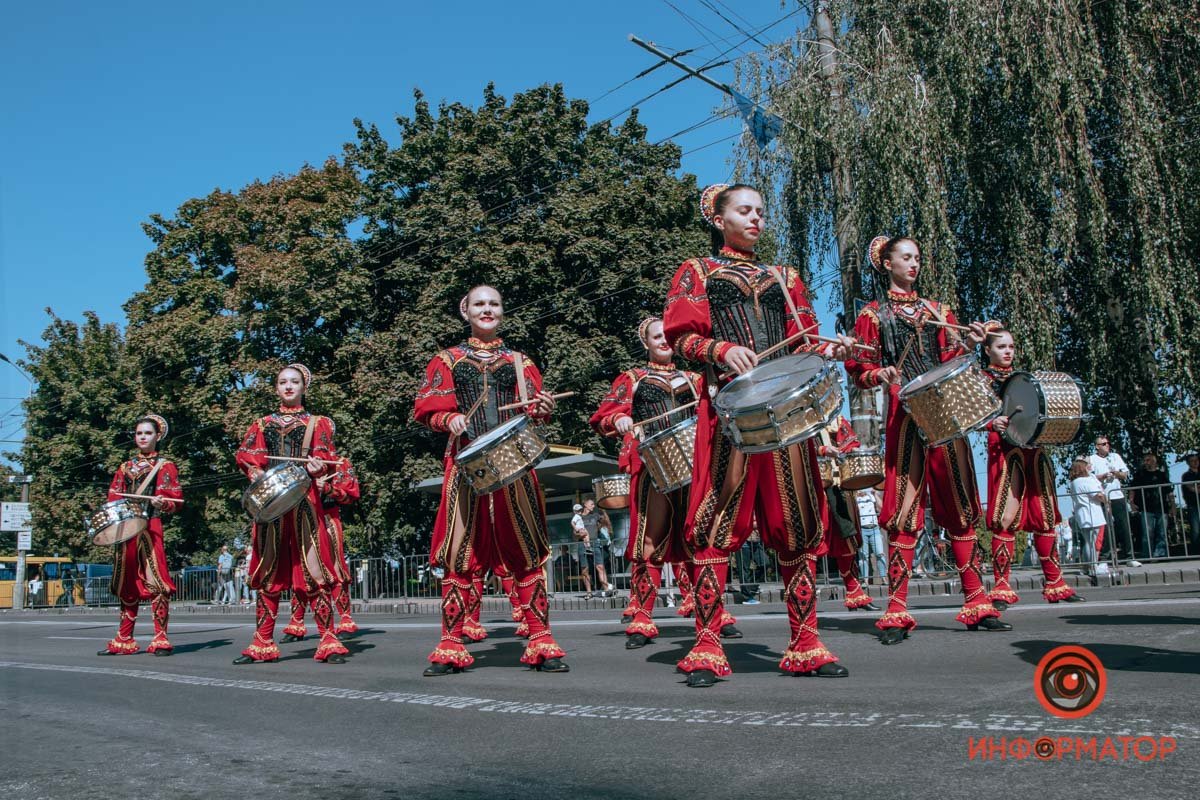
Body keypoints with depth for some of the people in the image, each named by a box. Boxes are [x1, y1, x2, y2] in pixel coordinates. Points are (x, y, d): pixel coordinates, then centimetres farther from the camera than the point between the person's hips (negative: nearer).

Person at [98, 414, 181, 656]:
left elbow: (176, 500, -1)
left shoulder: (165, 466, 7)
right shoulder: (125, 468, 20)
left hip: (150, 526, -5)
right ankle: (124, 640, 17)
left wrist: (161, 502, -21)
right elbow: (113, 498, 18)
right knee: (127, 584, 10)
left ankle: (161, 639, -11)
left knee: (155, 581, -13)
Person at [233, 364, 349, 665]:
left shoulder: (317, 422, 14)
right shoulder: (262, 424, 20)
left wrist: (316, 465, -22)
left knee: (313, 569, -10)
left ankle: (329, 641, -10)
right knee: (268, 570, 4)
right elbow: (245, 454, 8)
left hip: (304, 498, -3)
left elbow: (324, 457, 1)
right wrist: (256, 472, -13)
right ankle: (262, 642, 10)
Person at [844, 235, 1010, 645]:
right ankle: (897, 611, -6)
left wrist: (968, 343, -2)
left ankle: (976, 603, 7)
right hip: (904, 415, -4)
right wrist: (880, 374, -17)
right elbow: (859, 370, 3)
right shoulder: (872, 314, 10)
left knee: (962, 507, 2)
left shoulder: (937, 311, 21)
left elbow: (948, 361, 16)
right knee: (904, 510, -9)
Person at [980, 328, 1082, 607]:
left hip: (1034, 449, 6)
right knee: (1006, 517, -12)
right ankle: (1001, 587, -8)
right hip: (1004, 450, -6)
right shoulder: (982, 379, 4)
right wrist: (992, 423, -27)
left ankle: (1054, 583, 14)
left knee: (1045, 516, 6)